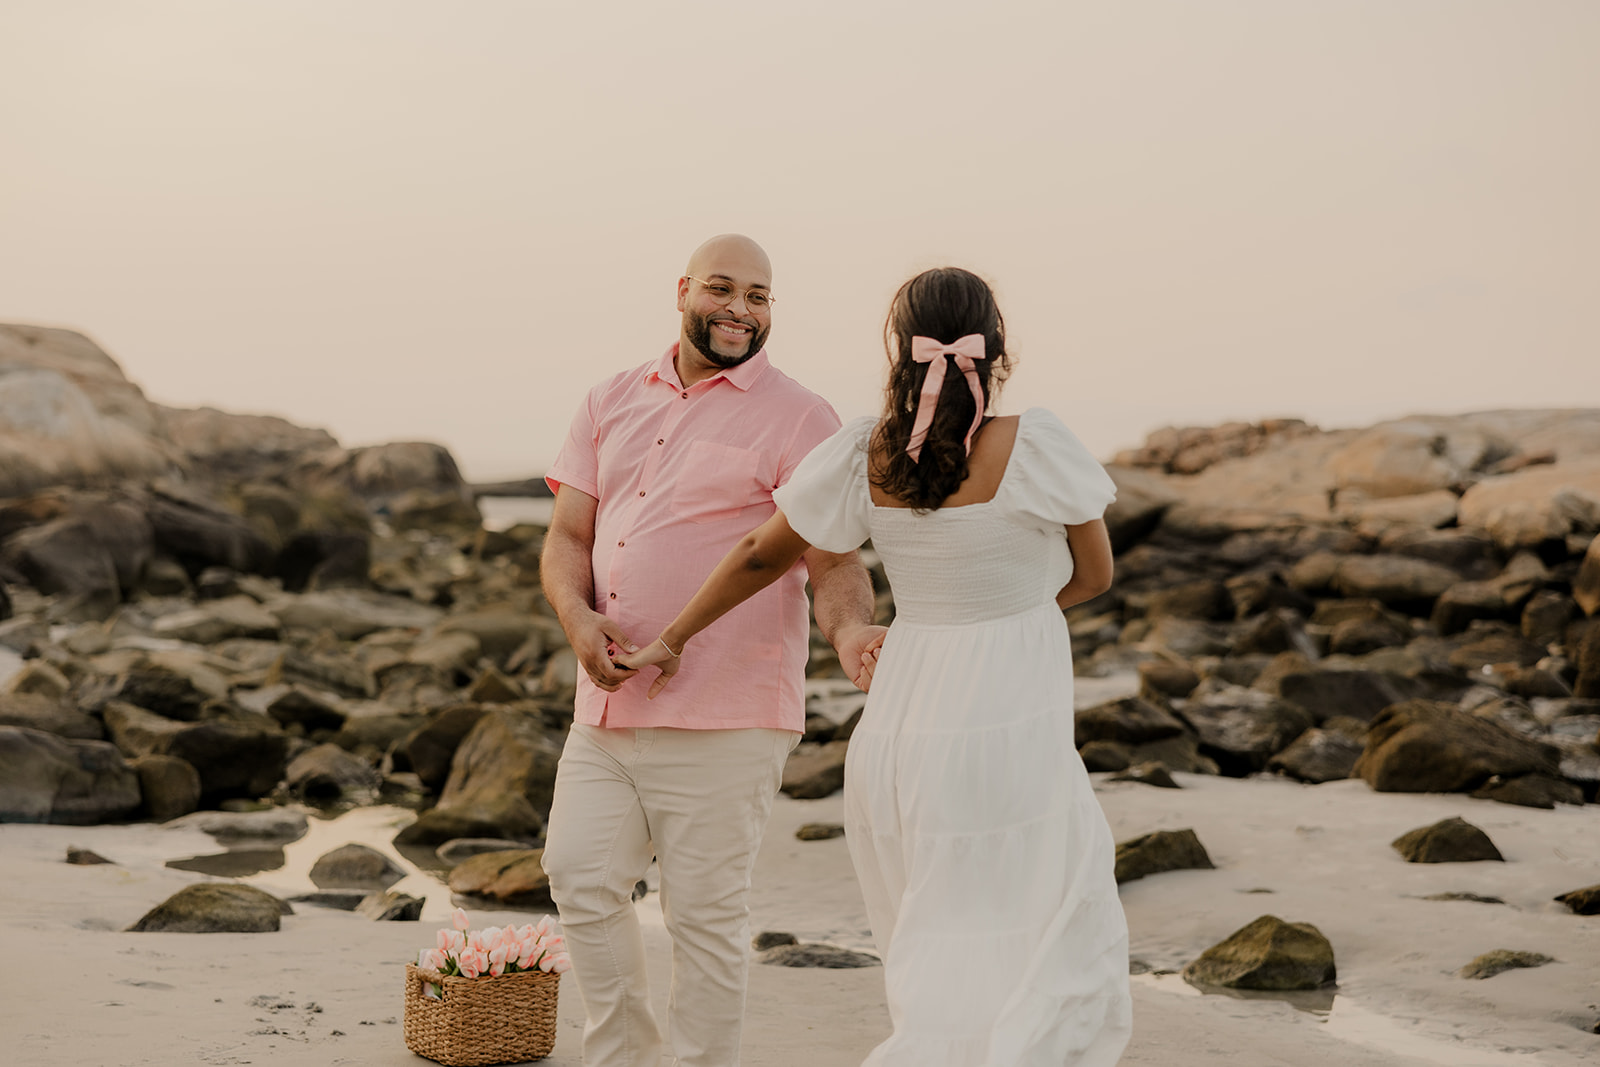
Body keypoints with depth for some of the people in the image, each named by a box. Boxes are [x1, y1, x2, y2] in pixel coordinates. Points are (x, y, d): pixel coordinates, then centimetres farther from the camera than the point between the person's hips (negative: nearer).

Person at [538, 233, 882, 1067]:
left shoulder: (798, 420, -2)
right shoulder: (612, 403, 14)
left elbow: (833, 561, -8)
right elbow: (567, 536, 11)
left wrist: (850, 630, -30)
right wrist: (577, 616, -10)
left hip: (722, 718, -5)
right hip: (607, 705, 5)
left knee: (706, 912, 0)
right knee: (581, 879, 5)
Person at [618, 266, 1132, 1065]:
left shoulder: (864, 457, -2)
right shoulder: (1032, 447, -13)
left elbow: (762, 556, 10)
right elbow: (1094, 574, 2)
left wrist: (673, 639, 24)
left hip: (896, 750, 5)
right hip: (1010, 750, -5)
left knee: (947, 971, 21)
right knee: (1036, 979, 4)